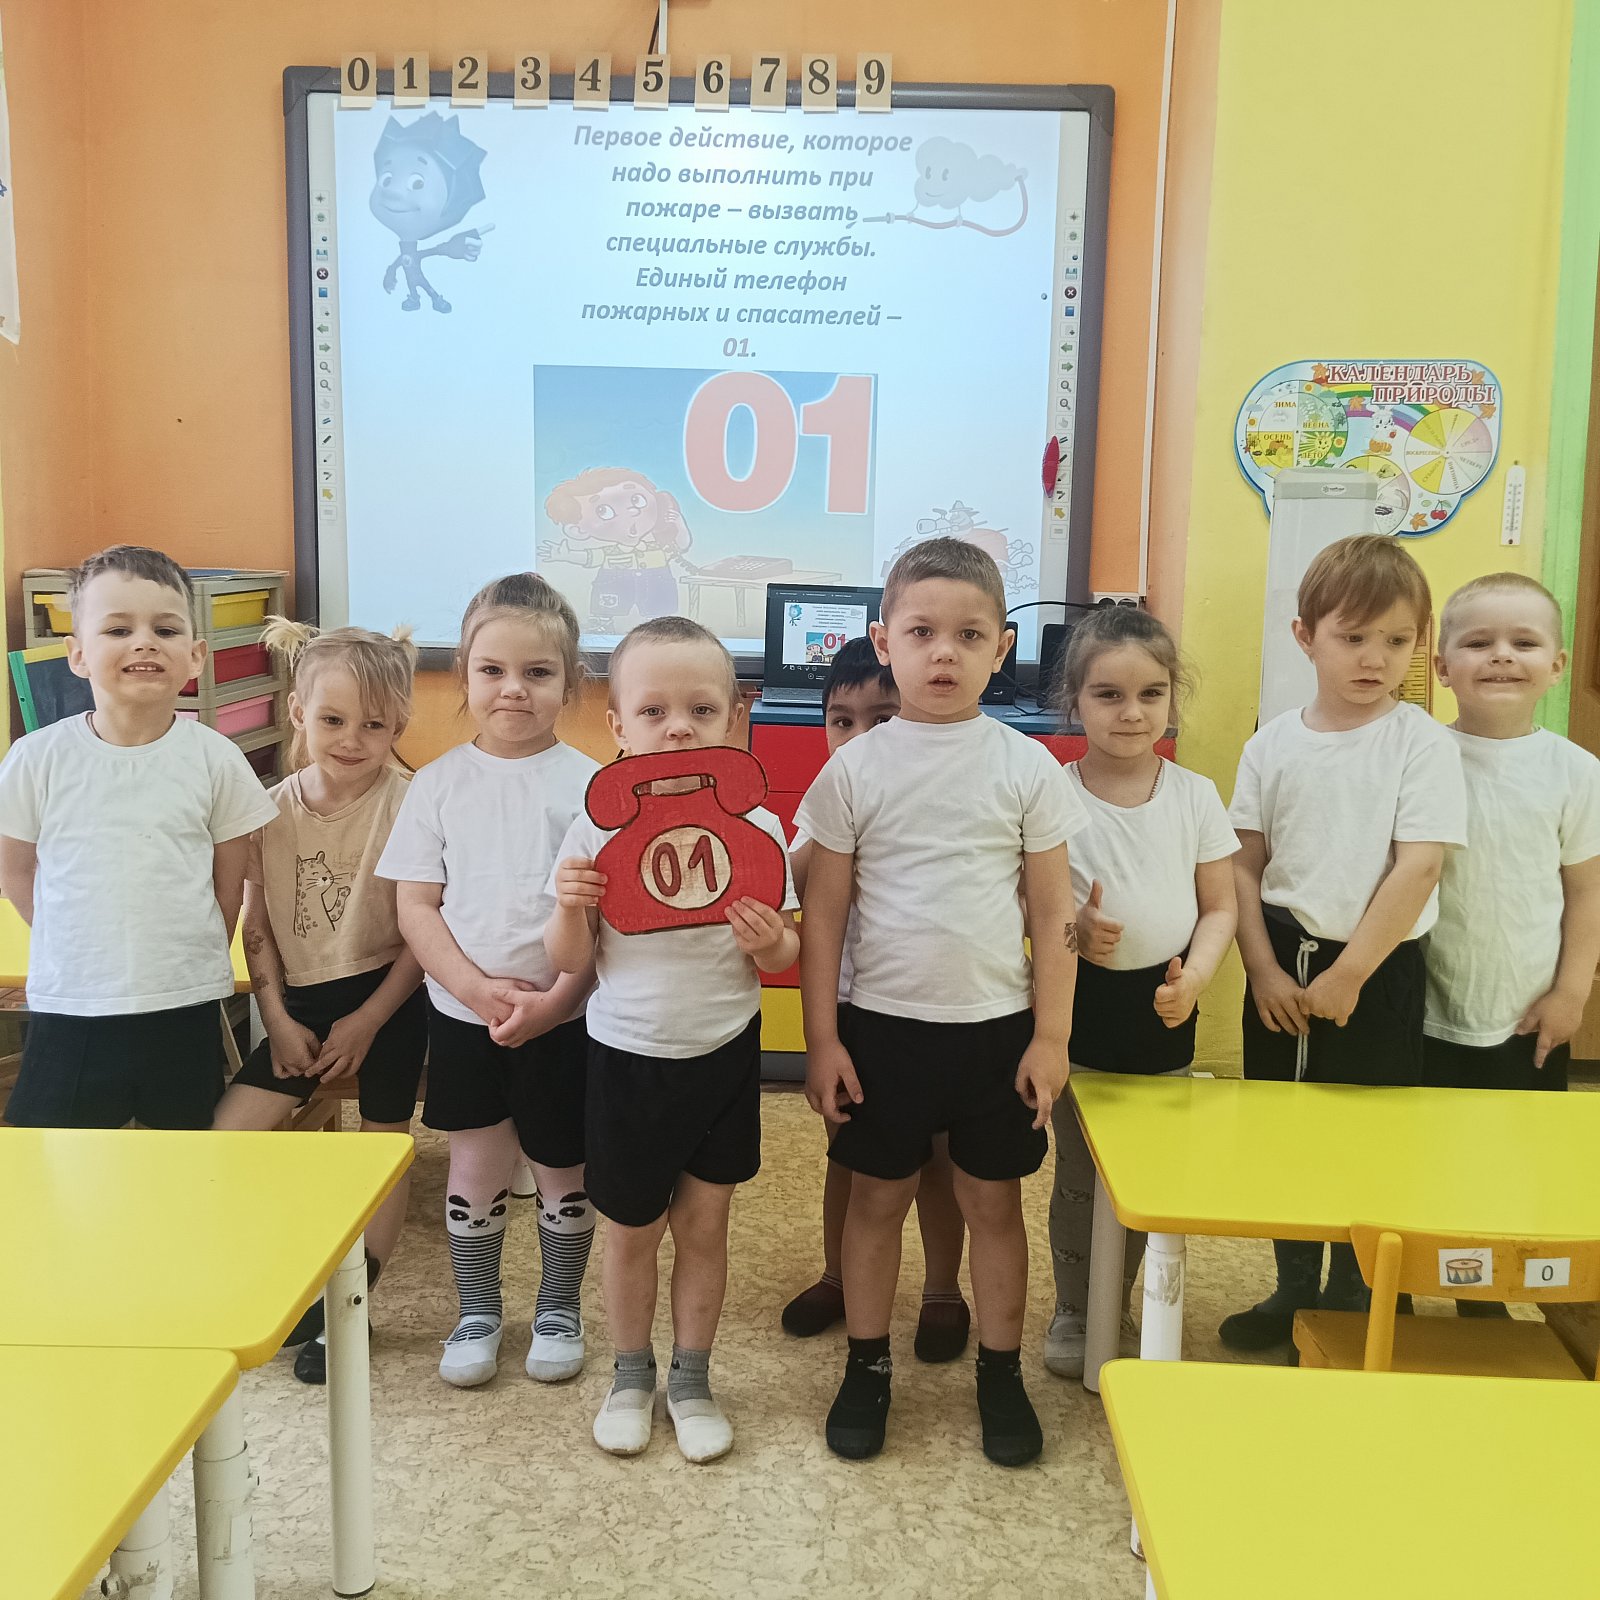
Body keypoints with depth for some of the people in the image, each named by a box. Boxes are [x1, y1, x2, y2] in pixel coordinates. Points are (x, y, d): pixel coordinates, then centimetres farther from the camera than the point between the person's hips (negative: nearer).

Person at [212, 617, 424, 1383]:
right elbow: (257, 925, 4)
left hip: (386, 1000, -4)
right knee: (223, 1134, -1)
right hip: (301, 1001, 4)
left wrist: (367, 1021, -12)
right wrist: (278, 1018, -3)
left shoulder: (408, 805, -15)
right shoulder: (274, 809, -2)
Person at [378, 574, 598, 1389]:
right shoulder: (440, 783, -1)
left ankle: (558, 1310, 33)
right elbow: (415, 905, -3)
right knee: (476, 1165, 11)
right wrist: (478, 987, -15)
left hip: (564, 1017, -1)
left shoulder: (588, 784, -6)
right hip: (462, 1014, 1)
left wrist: (555, 999, -17)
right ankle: (476, 1313, 32)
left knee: (562, 1166, 12)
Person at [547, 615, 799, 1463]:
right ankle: (630, 1375, 38)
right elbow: (571, 960, -4)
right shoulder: (596, 829, -10)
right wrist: (570, 907, -24)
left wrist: (771, 942, -23)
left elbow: (785, 955, -1)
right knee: (629, 1228, 15)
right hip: (627, 1054, 0)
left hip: (723, 1051, 0)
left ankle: (692, 1378, 34)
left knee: (703, 1223, 13)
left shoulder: (755, 828, -9)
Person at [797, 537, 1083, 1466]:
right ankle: (868, 1366, 31)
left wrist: (1051, 1037, -2)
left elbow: (1053, 913, 0)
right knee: (880, 1197, 13)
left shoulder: (1028, 768, -4)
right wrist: (822, 1039, -3)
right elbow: (824, 913, -1)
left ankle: (1002, 1372, 30)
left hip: (997, 1026, 0)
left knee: (994, 1202, 12)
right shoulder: (856, 769, -5)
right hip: (882, 1024, 0)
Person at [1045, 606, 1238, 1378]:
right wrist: (1070, 931, -24)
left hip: (1165, 1009, 2)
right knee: (1079, 1174, 9)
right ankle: (1073, 1312, 29)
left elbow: (1219, 906, 3)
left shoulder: (1195, 795, -2)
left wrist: (1196, 973, -14)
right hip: (1082, 1004, -2)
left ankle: (1117, 1305, 34)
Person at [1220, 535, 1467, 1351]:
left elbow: (1418, 867, -14)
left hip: (1376, 968, -3)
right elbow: (1245, 865, 5)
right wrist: (1264, 968, -5)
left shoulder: (1421, 742, -8)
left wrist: (1348, 974, -15)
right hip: (1282, 966, 3)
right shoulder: (1273, 745, 2)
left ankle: (1350, 1306, 28)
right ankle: (1293, 1289, 32)